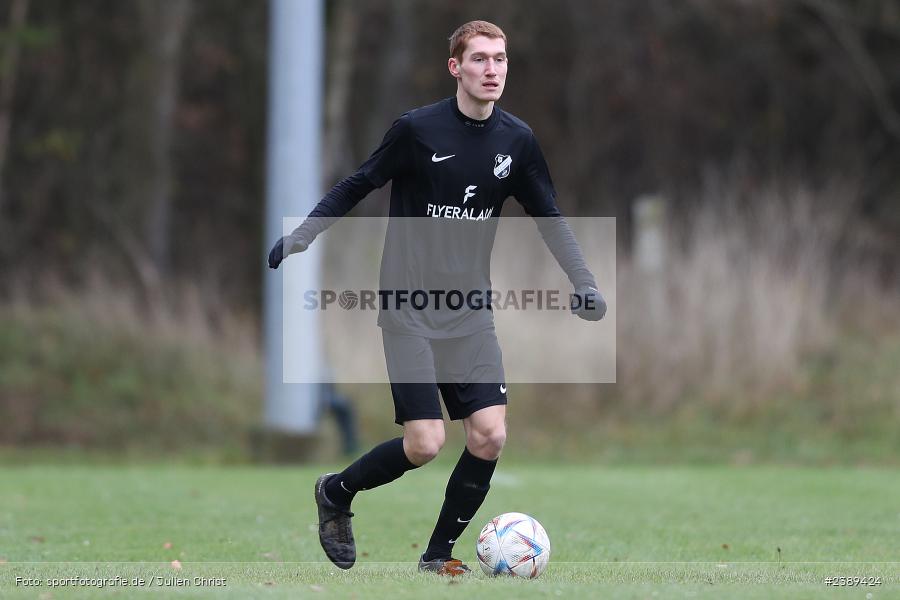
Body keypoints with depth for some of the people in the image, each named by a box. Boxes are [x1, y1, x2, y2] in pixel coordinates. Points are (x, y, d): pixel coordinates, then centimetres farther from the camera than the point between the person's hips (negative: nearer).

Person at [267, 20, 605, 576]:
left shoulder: (517, 140, 2)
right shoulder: (417, 129, -10)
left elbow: (549, 217, 11)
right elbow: (357, 186, 1)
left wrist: (584, 282, 1)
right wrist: (301, 236, -6)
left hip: (471, 315, 4)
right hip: (409, 311, -4)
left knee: (490, 436, -9)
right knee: (425, 443, -13)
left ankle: (439, 555, 9)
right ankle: (336, 493, 16)